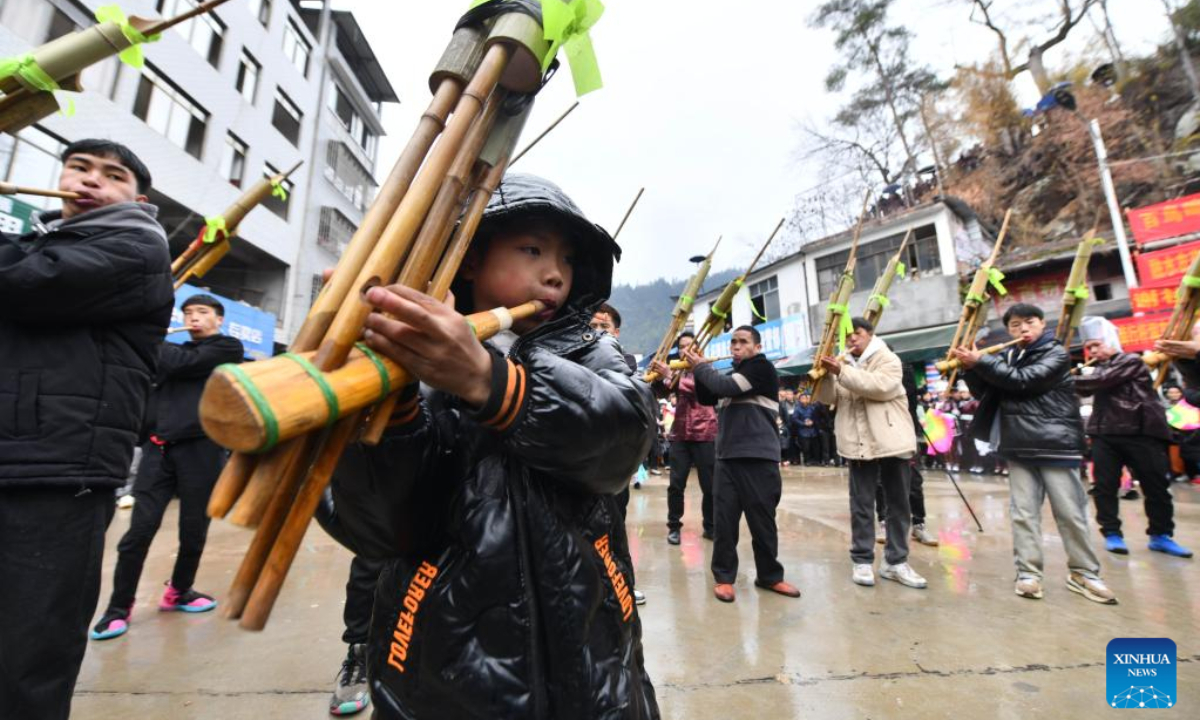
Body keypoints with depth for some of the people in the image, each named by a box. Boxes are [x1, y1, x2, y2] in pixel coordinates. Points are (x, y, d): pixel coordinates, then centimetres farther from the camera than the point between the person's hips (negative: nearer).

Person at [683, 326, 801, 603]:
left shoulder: (762, 367, -4)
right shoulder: (733, 374, 18)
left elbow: (724, 387, -16)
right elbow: (706, 398, 19)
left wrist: (701, 366, -2)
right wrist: (699, 368, 6)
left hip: (759, 459, -5)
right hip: (727, 458, 5)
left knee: (762, 521, 6)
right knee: (723, 521, 3)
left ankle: (770, 576, 24)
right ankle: (724, 577, 16)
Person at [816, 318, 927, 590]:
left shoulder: (887, 359, 1)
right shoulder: (843, 363, 14)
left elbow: (881, 386, -19)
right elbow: (828, 397, 4)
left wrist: (842, 372, -22)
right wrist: (826, 374, -13)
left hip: (892, 441, -2)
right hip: (860, 444, 2)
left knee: (898, 503, 7)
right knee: (862, 504, 4)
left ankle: (895, 562, 18)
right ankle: (862, 561, 11)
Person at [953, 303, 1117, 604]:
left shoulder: (1056, 354, -1)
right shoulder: (1007, 357, 12)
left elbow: (1024, 380, -18)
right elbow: (984, 392, 12)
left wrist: (980, 361, -15)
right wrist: (971, 368, -4)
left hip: (1055, 444, -3)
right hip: (1019, 446, 4)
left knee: (1070, 512, 5)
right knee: (1023, 512, 4)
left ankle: (1083, 573, 21)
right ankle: (1028, 573, 9)